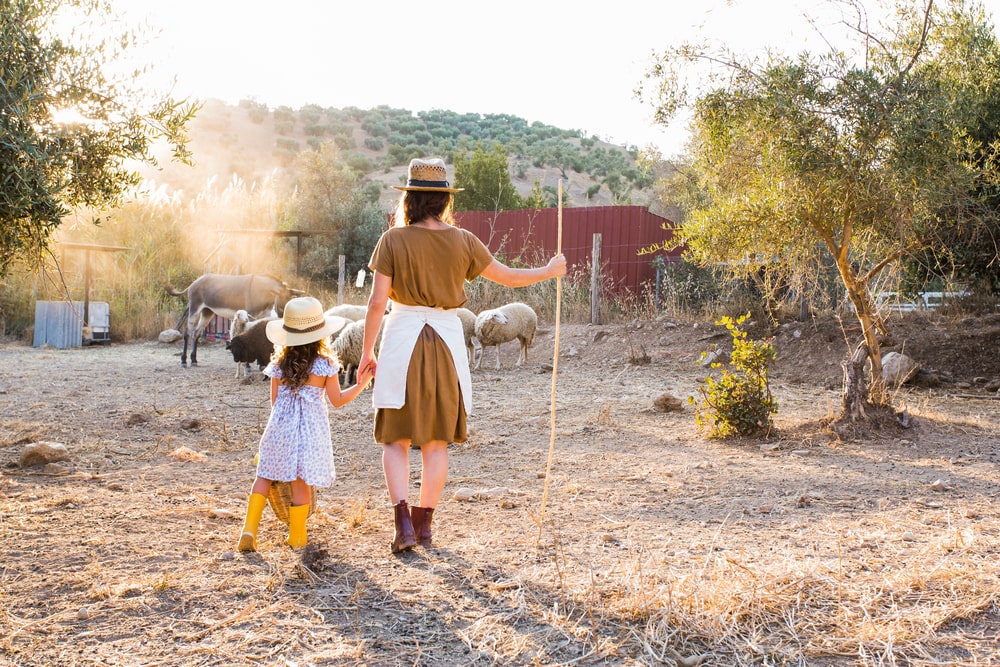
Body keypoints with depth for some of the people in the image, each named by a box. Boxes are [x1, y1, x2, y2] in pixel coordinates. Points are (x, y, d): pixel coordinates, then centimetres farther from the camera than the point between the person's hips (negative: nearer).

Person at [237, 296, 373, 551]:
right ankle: (296, 536, 12)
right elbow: (337, 400, 0)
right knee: (301, 482, 3)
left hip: (280, 426, 2)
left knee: (264, 475, 14)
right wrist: (361, 384, 11)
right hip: (311, 429, -2)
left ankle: (249, 529, 5)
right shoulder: (326, 363, -4)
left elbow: (274, 400, 9)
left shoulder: (279, 364, 4)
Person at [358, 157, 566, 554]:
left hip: (402, 335, -1)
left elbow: (377, 301, -8)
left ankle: (403, 523, -5)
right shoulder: (462, 241, -1)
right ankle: (424, 525, 17)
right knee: (437, 441, 12)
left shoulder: (393, 240, -5)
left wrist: (367, 351, 2)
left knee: (396, 439, 7)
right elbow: (506, 277, 8)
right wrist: (549, 272, 24)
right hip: (447, 337, 2)